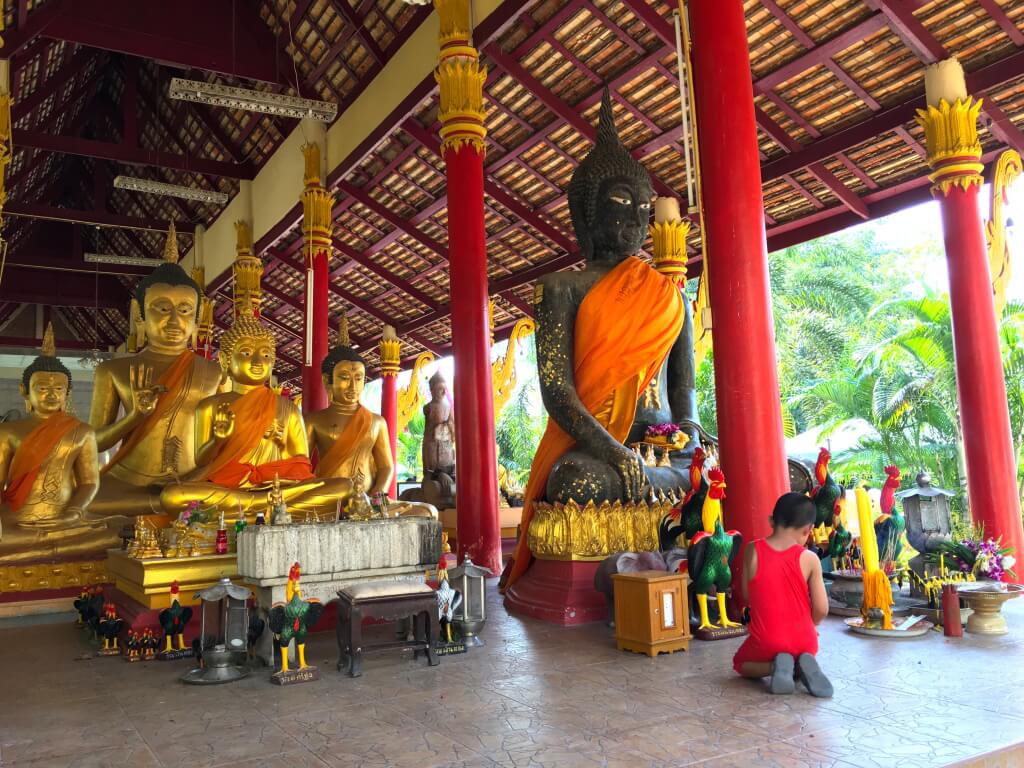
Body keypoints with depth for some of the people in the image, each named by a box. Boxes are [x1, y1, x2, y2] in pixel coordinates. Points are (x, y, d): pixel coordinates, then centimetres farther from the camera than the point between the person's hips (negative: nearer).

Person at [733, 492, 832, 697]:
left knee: (740, 663, 28)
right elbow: (821, 609, -7)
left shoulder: (752, 551, -10)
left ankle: (775, 666, -3)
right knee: (802, 652, 37)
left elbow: (747, 596, -1)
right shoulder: (810, 559, -12)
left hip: (766, 642, -1)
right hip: (803, 642, 2)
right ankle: (801, 666, 1)